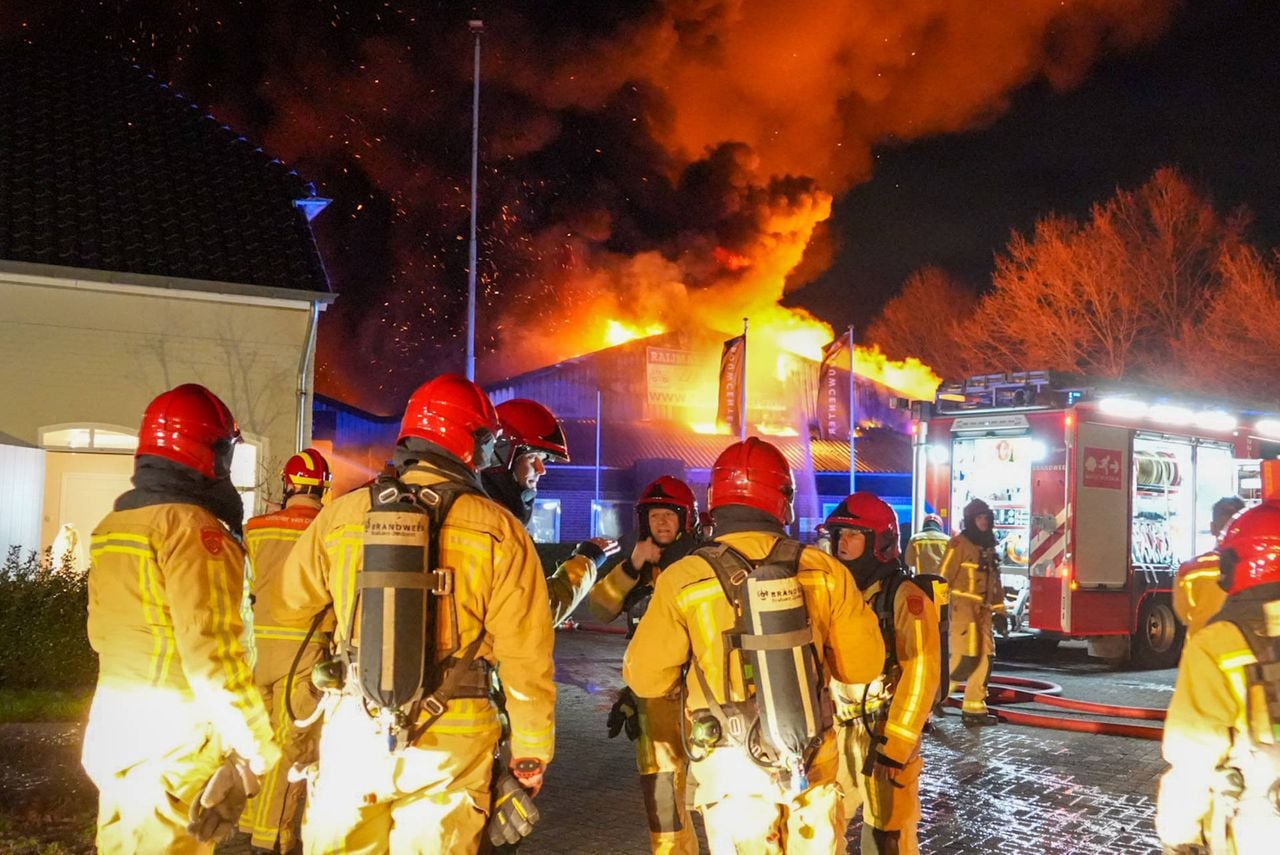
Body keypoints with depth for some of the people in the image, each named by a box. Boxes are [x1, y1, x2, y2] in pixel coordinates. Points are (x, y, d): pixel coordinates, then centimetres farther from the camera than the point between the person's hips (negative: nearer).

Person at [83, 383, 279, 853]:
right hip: (170, 744, -8)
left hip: (113, 729, 8)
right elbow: (212, 648, -23)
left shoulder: (111, 527, 11)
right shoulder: (191, 525, -17)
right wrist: (255, 749, -20)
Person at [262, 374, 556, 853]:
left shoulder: (341, 515, -1)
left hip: (354, 732, 2)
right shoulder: (498, 532, -8)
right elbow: (526, 660, -9)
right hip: (449, 744, -2)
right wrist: (531, 755, 3)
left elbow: (285, 606, 12)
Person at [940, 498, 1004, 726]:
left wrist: (1000, 610, 17)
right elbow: (944, 578, -13)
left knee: (985, 658, 6)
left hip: (982, 611, 8)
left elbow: (995, 580, 21)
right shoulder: (959, 544, -9)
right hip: (961, 608, -8)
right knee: (964, 658, -13)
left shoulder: (988, 546, 16)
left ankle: (974, 708, 12)